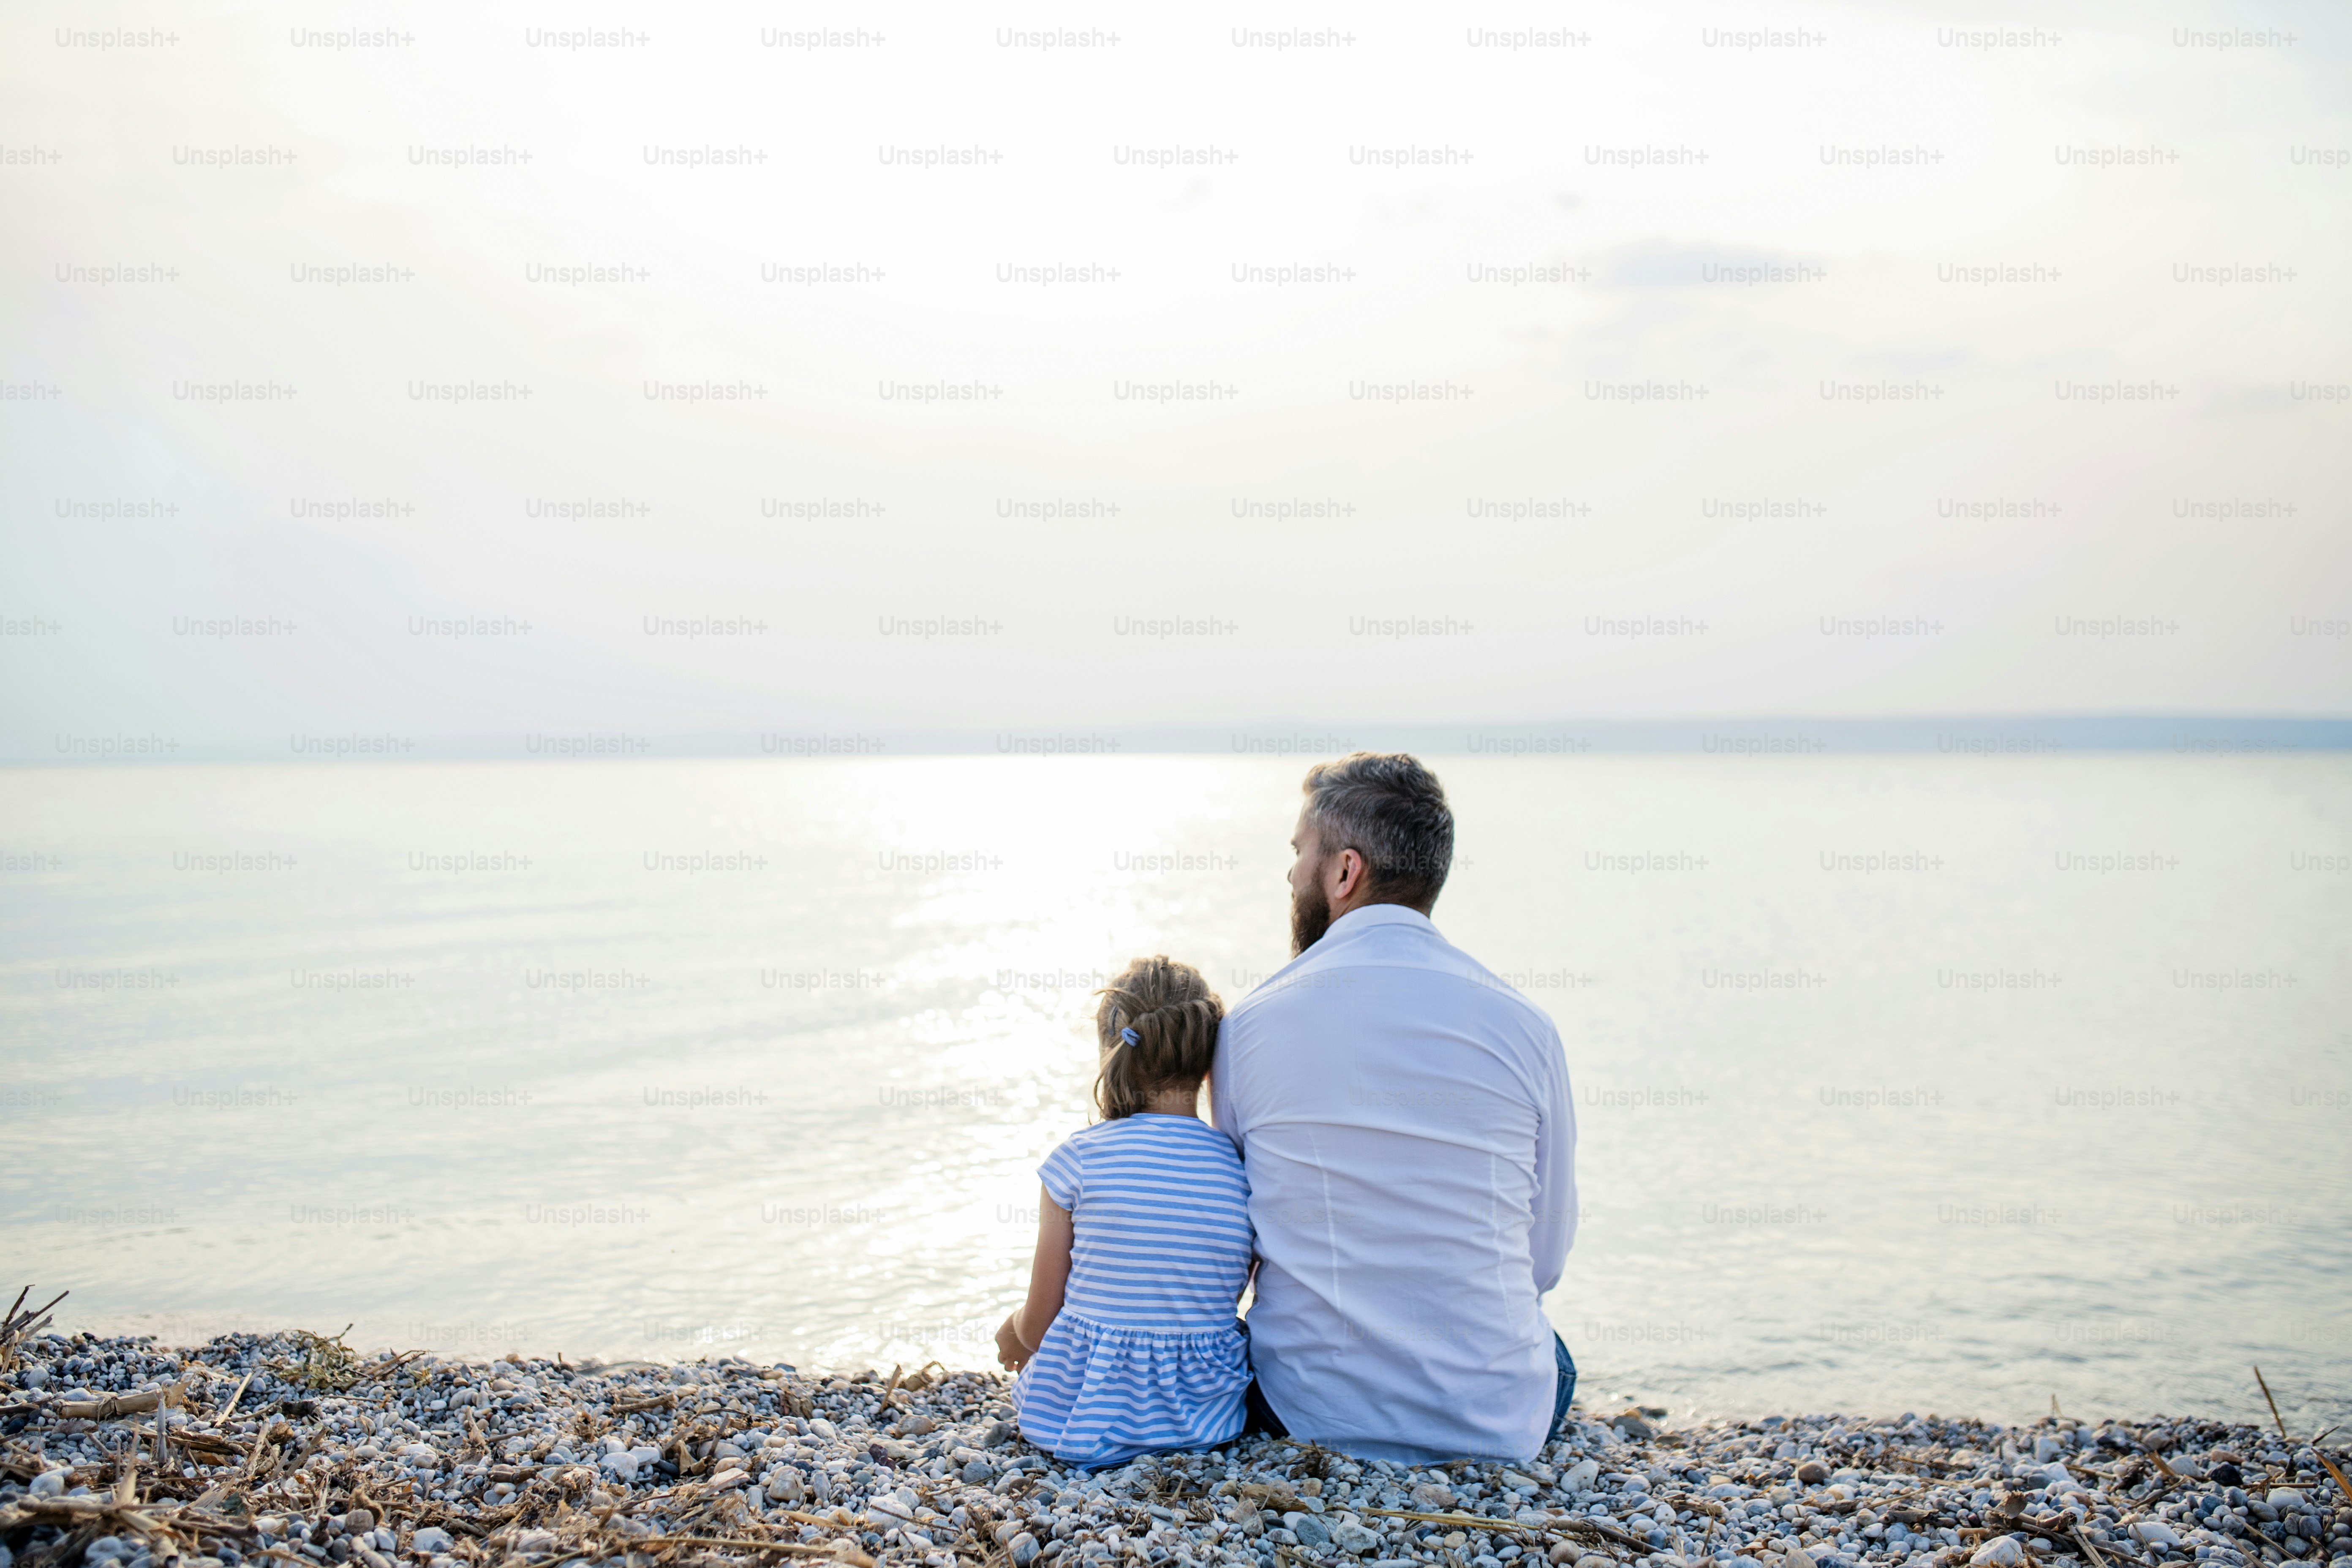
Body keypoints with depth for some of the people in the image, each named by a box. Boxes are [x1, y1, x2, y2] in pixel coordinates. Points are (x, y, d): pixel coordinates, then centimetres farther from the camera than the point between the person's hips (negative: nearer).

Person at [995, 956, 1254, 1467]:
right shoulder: (1243, 1169, -4)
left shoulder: (1079, 1159, -11)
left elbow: (1039, 1320, -6)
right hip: (1207, 1413, 3)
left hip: (1080, 1411, -3)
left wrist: (1014, 1332, 19)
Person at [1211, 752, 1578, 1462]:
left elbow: (1235, 1240, 3)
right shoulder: (1523, 1028, -8)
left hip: (1310, 1410, -1)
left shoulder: (1250, 1025, -9)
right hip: (1499, 1422, 1)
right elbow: (1546, 1258, 1)